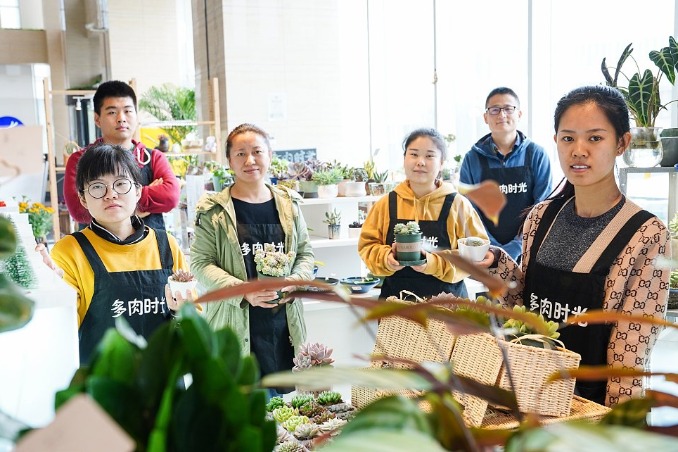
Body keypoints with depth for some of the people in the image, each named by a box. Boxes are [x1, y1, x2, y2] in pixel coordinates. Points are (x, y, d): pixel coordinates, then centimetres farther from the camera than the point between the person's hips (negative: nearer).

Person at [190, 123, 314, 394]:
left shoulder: (288, 204, 10)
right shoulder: (213, 211, -3)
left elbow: (305, 252, 15)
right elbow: (201, 263, -5)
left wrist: (295, 281, -6)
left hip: (284, 328, 4)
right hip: (236, 326, -3)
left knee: (283, 397, 10)